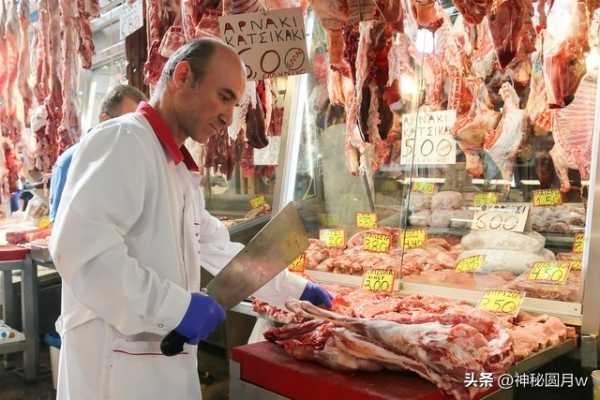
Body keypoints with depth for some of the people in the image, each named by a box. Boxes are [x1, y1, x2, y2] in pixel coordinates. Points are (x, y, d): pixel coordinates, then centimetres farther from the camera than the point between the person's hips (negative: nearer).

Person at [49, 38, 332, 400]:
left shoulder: (180, 169, 15)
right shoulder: (123, 140, -16)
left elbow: (217, 249, 20)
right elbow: (78, 248, -27)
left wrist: (294, 288, 19)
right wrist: (173, 306, -25)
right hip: (118, 364, -9)